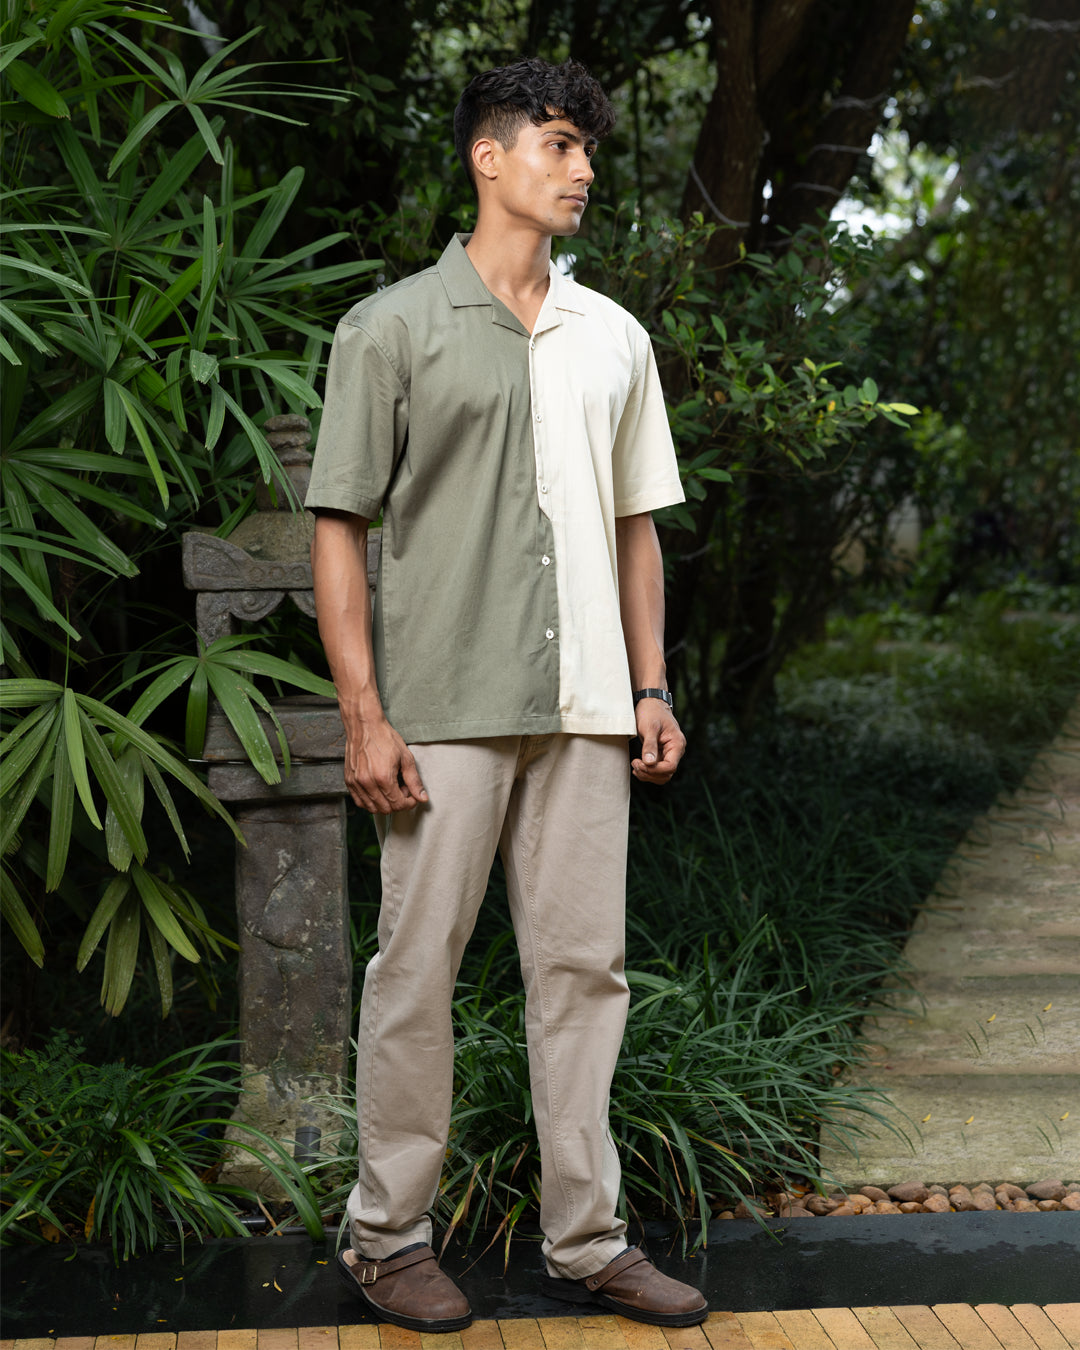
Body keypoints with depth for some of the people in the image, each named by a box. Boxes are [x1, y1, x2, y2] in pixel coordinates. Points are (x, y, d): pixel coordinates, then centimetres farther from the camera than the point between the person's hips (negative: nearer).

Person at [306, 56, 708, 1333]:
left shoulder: (613, 338, 15)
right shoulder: (393, 327, 0)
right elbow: (339, 526, -3)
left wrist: (650, 686, 11)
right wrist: (364, 714, -10)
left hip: (584, 708, 5)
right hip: (445, 710, -4)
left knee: (584, 968, 7)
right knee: (416, 969, 2)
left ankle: (585, 1239, 19)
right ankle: (387, 1237, 17)